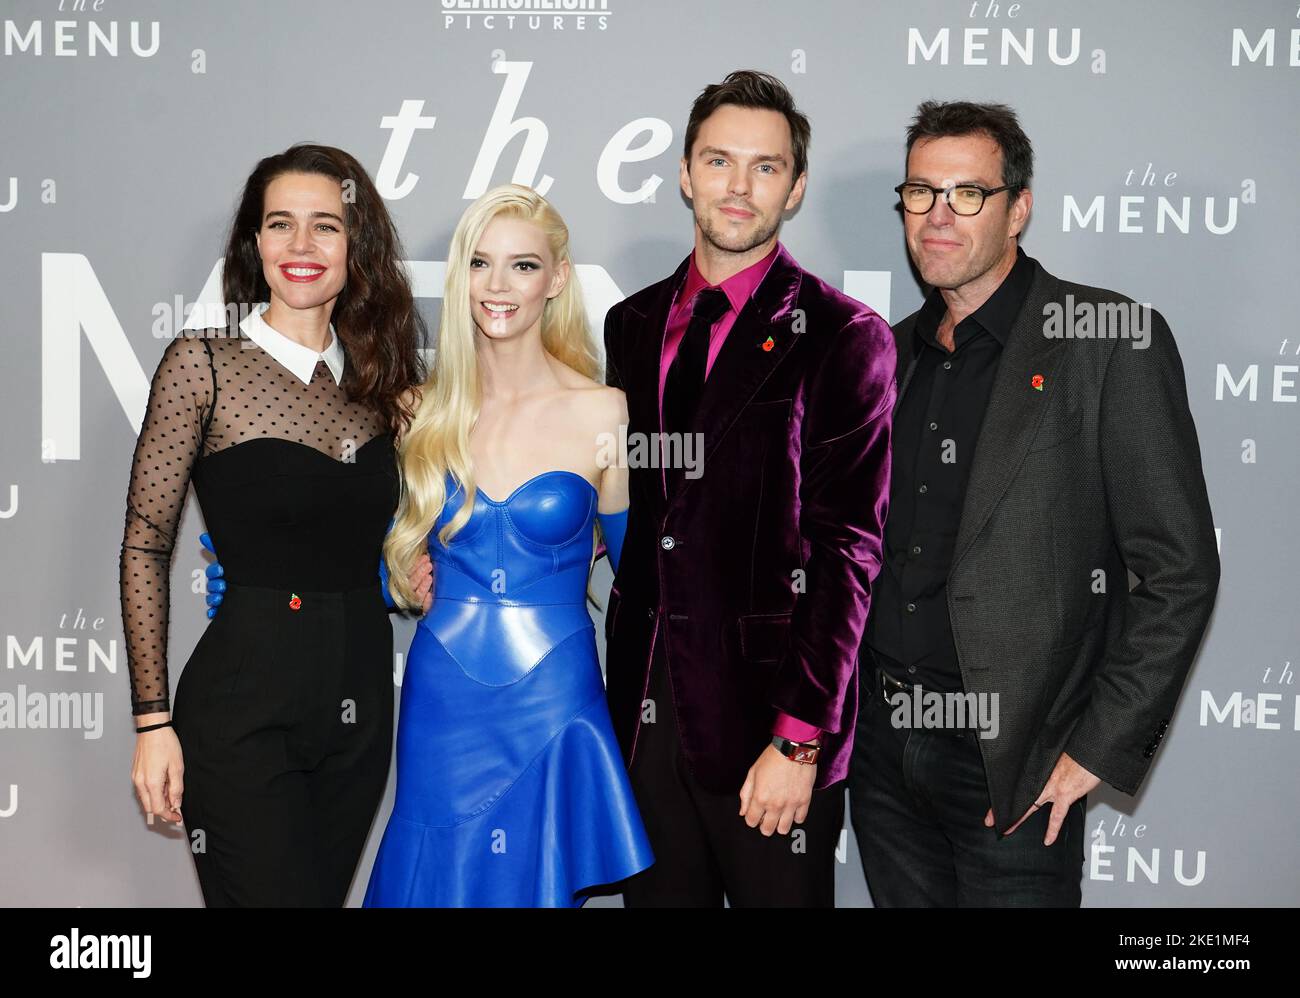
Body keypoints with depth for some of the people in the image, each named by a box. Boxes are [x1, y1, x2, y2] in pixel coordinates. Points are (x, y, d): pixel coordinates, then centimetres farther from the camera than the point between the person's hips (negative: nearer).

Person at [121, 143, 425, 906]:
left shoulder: (382, 377, 7)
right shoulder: (203, 366, -6)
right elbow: (145, 547, -5)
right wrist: (153, 720, -8)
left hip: (361, 702, 5)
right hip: (245, 705, -5)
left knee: (324, 891, 14)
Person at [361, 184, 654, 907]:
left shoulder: (603, 413, -7)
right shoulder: (429, 410, 2)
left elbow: (634, 568, 2)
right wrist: (407, 573, -2)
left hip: (553, 704, -3)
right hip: (440, 702, 3)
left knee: (537, 883, 10)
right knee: (434, 885, 13)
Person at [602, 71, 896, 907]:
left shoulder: (842, 336, -6)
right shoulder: (634, 323, 11)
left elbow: (847, 550, -10)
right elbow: (625, 508, 13)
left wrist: (799, 738, -15)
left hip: (766, 712, -5)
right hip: (646, 706, 5)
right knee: (659, 896, 14)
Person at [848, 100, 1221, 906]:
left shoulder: (1113, 341, -9)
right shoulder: (891, 352, 10)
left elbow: (1180, 573, -11)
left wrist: (1100, 749, -13)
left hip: (1011, 753, -5)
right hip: (882, 740, 6)